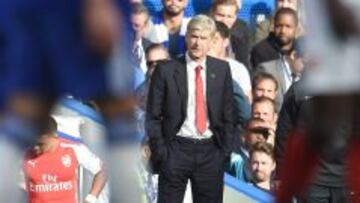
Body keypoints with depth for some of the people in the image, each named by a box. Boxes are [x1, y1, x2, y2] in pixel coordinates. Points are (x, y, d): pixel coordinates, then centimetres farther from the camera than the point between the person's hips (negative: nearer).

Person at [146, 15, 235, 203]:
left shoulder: (221, 69, 5)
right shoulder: (166, 70, -2)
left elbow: (228, 113, 9)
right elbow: (153, 116, 0)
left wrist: (225, 149, 2)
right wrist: (159, 151, -5)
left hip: (210, 151, 2)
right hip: (176, 149, -2)